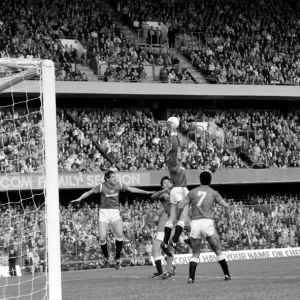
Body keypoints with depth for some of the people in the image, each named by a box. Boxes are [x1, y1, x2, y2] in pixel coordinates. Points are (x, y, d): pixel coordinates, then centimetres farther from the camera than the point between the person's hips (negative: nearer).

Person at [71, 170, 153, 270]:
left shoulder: (119, 185, 1)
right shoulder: (101, 186, -7)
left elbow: (131, 189, 9)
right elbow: (89, 192, -4)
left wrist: (146, 192, 11)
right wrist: (79, 199, -16)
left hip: (115, 212, 2)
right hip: (104, 212, -2)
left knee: (119, 234, -20)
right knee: (102, 238, -11)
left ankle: (117, 259, -5)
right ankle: (106, 257, 18)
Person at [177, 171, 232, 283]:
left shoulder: (193, 192, 13)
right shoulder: (213, 192, 9)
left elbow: (181, 206, 4)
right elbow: (225, 205, 1)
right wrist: (228, 217, 19)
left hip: (194, 223, 2)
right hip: (207, 222, -2)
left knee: (195, 254, 11)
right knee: (218, 251, 10)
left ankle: (191, 277, -3)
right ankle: (227, 274, 10)